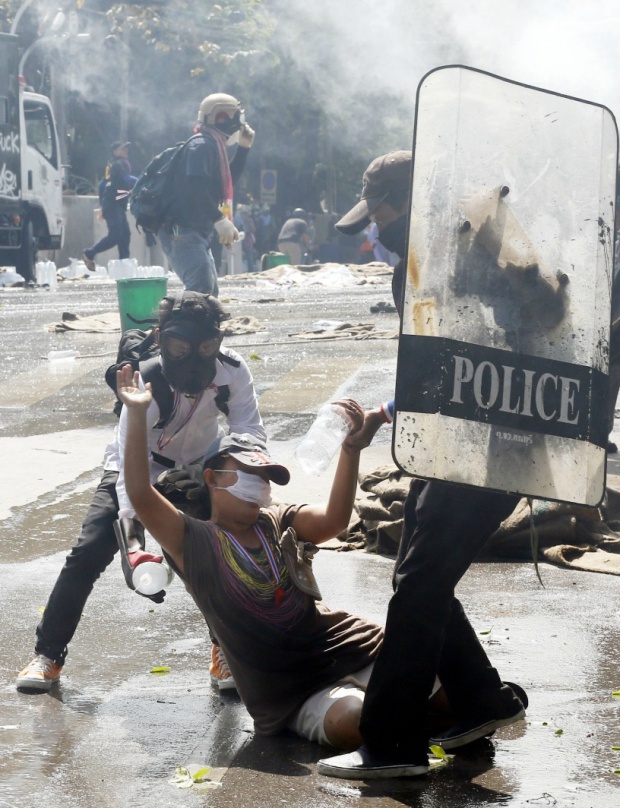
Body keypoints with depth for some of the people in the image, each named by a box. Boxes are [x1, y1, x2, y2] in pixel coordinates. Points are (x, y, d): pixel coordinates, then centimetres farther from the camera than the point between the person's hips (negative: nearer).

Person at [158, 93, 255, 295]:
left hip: (196, 232, 11)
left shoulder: (213, 146, 18)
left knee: (209, 291, 15)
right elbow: (195, 187, -27)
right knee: (201, 287, -25)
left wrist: (243, 148, 22)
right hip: (181, 231, -11)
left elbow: (227, 181, 30)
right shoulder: (202, 145, -13)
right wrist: (220, 220, -29)